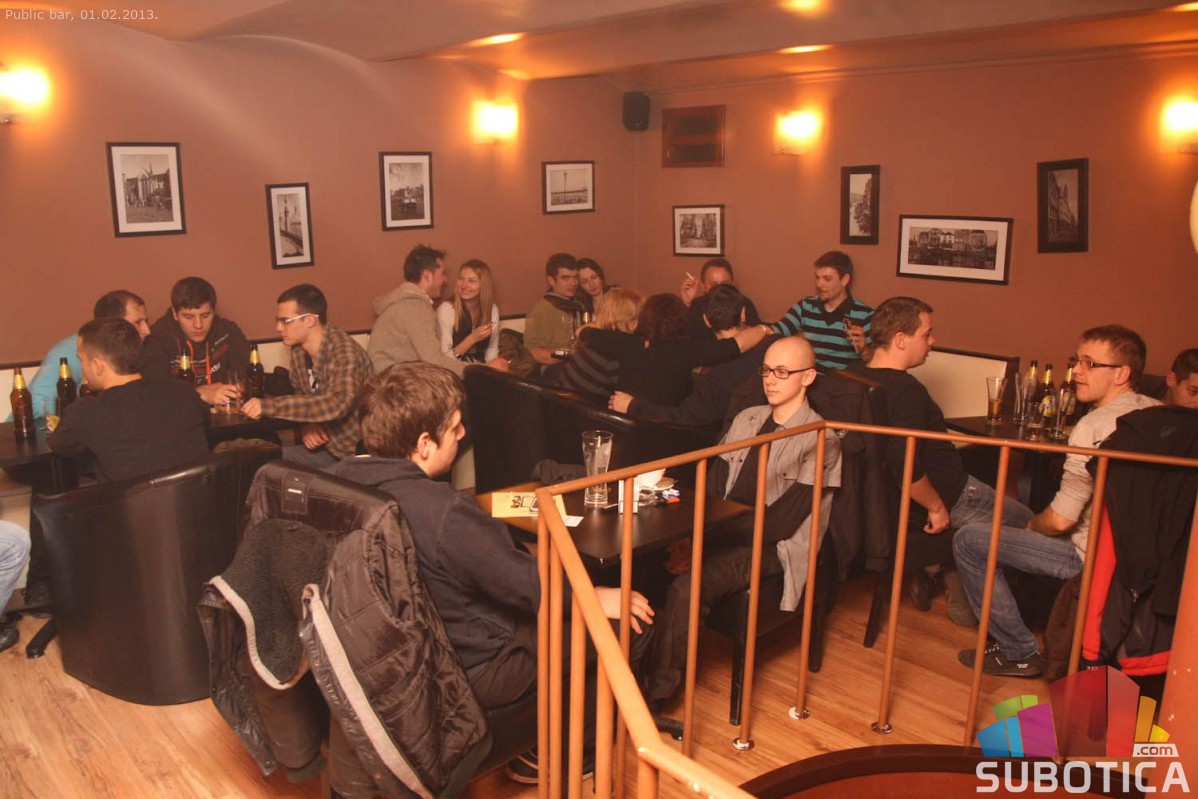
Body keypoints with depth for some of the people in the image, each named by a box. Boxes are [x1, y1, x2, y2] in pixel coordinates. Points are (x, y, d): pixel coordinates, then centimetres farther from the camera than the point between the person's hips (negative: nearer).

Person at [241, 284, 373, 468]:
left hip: (360, 453, -8)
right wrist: (307, 425, -7)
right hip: (328, 445, 8)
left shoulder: (345, 353, -23)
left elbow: (339, 403, -39)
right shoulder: (299, 350, 1)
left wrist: (269, 406, -38)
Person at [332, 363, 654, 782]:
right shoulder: (444, 512, -33)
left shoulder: (344, 478, -8)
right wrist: (595, 598, -5)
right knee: (630, 620, 0)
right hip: (473, 672, -9)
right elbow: (532, 587, -22)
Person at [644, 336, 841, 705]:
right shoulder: (746, 419, 15)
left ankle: (656, 694, -16)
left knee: (687, 586, -31)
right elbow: (712, 488, 9)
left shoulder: (820, 439, -7)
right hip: (722, 531, 6)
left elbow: (780, 522, -14)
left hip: (770, 548, -6)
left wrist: (706, 542, -19)